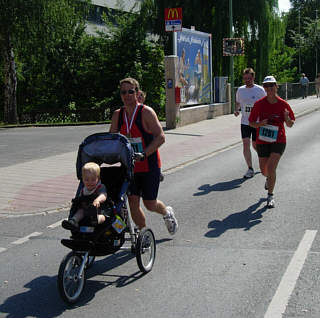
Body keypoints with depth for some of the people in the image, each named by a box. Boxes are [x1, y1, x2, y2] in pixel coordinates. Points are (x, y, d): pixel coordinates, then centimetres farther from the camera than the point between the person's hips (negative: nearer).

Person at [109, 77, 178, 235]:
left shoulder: (146, 112, -13)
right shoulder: (117, 115, 4)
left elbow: (160, 137, -19)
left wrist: (143, 154, -29)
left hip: (150, 165, -4)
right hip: (129, 166, 4)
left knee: (150, 204, 2)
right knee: (133, 202, -1)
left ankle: (167, 212, 36)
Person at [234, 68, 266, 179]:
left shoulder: (260, 90, -6)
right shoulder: (240, 90, 4)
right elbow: (237, 103, 18)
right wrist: (236, 110, -3)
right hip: (245, 122, 3)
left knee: (255, 145, 5)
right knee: (245, 144, -7)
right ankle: (250, 169, 2)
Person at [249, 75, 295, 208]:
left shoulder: (283, 104, -6)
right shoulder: (259, 104, -6)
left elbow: (290, 124, 3)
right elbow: (251, 122, 1)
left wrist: (287, 119, -20)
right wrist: (260, 124, -20)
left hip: (278, 141, -2)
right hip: (262, 141, 2)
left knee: (271, 168, -16)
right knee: (264, 170, 13)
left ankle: (270, 196, 2)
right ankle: (269, 179, 51)